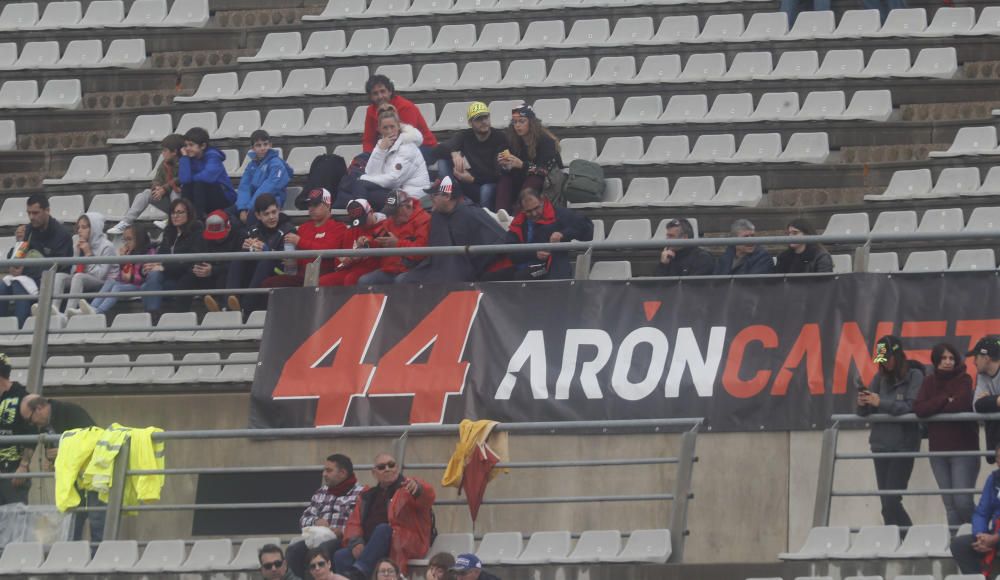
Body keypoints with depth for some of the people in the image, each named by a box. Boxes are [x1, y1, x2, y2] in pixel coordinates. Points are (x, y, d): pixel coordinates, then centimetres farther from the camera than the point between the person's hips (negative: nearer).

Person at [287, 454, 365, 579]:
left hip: (342, 540, -6)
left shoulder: (359, 493, 2)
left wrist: (341, 531, -22)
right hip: (318, 539, 6)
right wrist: (316, 522, 1)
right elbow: (304, 519, 22)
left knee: (322, 549, -37)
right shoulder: (321, 493, 25)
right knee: (294, 549, -23)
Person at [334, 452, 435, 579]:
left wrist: (417, 488, -43)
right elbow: (354, 523, 15)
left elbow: (427, 496, -17)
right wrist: (356, 543, -8)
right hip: (369, 548, 4)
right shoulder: (367, 496, 21)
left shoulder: (408, 488, 5)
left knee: (382, 529, -35)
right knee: (340, 556, -22)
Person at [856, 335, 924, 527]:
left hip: (903, 445, -6)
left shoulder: (915, 376, -4)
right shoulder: (880, 378, 11)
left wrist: (881, 403, -22)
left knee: (891, 503, -13)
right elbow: (865, 413, 9)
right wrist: (862, 404, -14)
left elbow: (911, 407, -16)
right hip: (881, 445, 6)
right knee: (887, 505, 4)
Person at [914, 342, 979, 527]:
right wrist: (945, 401, -13)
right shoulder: (930, 382, 9)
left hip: (963, 449, -5)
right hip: (938, 449, 5)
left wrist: (932, 407, -6)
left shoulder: (963, 379, -3)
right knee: (950, 505, 5)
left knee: (963, 502, -12)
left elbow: (961, 404, -20)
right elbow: (918, 409, -4)